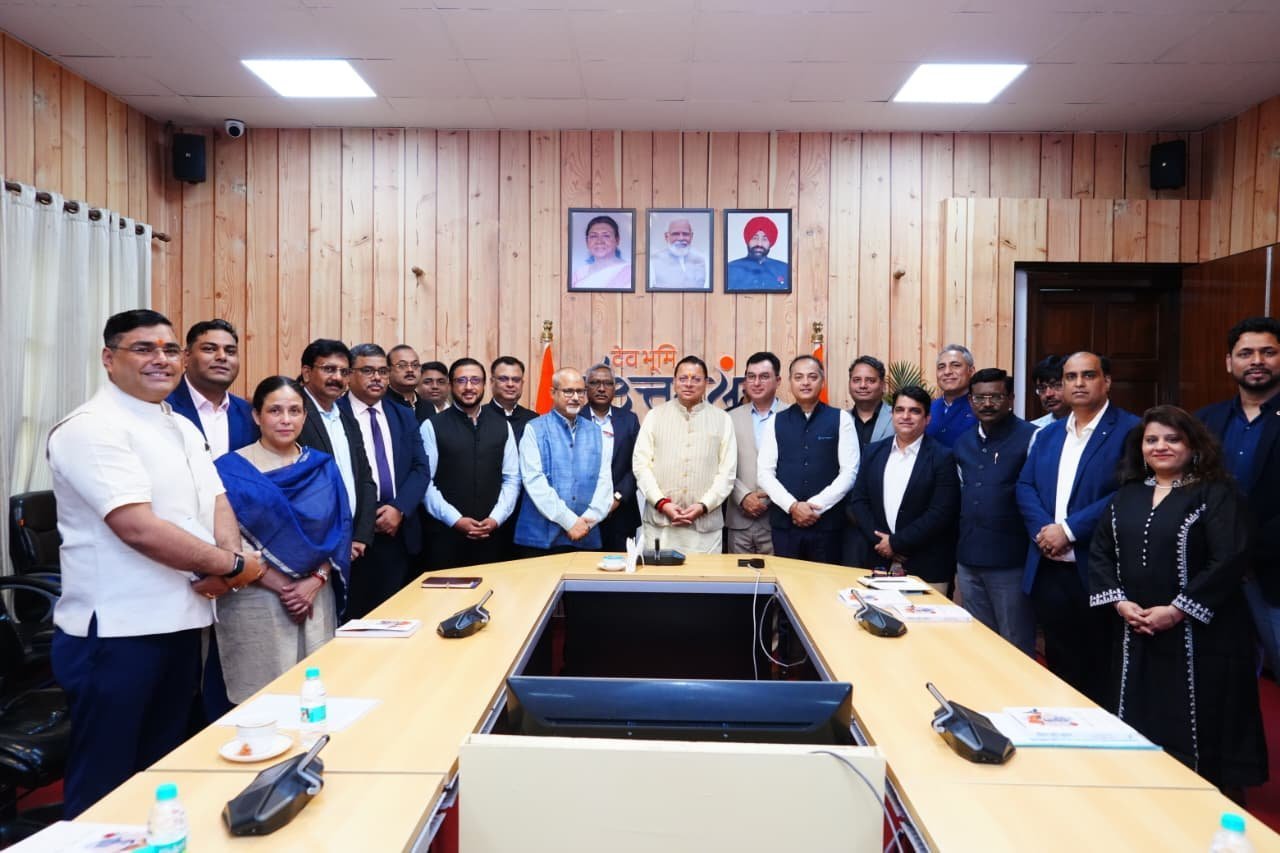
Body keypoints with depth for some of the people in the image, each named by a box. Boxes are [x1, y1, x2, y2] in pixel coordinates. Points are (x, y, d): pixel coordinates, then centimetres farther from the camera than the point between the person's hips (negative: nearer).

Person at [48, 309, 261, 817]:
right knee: (103, 784, 7)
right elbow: (138, 528, -24)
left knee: (163, 770, 20)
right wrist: (231, 564, -16)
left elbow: (217, 501, 10)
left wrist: (225, 561, -11)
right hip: (117, 632, -8)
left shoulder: (183, 428, 12)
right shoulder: (91, 428, -15)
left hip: (183, 621, 8)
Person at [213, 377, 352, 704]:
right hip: (255, 600, -3)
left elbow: (340, 531, 5)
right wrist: (281, 585, -12)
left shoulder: (323, 468, 7)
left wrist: (314, 582, -9)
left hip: (317, 597, 3)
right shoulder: (230, 469, -4)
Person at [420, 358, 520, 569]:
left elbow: (512, 479, 6)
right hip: (446, 533, -2)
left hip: (492, 534, 3)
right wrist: (455, 520, -13)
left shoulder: (502, 426, 8)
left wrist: (496, 518, -6)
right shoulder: (432, 426, -2)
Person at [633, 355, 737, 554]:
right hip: (659, 521, 0)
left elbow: (727, 471, 3)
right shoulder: (655, 416, 7)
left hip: (705, 524, 0)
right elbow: (641, 465, 3)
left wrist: (703, 505, -9)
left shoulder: (722, 420, 6)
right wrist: (662, 502, -9)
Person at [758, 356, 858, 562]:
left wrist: (816, 506, -11)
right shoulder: (776, 422, 8)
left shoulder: (841, 419, 3)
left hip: (827, 522, -1)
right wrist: (792, 506, -12)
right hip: (784, 522, 2)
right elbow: (765, 473, 2)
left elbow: (849, 472, -3)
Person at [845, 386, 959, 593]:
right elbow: (858, 501, 6)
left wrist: (896, 542, -12)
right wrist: (879, 540, -7)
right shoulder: (874, 451, 9)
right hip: (877, 562, 3)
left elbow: (941, 513, -11)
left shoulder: (942, 457, -4)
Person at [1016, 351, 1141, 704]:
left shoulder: (1130, 430, -6)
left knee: (1099, 671, 7)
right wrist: (1042, 529, -10)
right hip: (1048, 569, 5)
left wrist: (1069, 529, -18)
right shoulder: (1047, 433, 14)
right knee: (1059, 665, 16)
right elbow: (1025, 486, 9)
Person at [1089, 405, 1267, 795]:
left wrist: (1176, 610, -18)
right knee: (1139, 726, 11)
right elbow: (1100, 553, 8)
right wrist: (1119, 603, -7)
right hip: (1135, 634, 5)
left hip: (1199, 634, -5)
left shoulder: (1216, 494, -5)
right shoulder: (1126, 497, 11)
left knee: (1196, 728, 2)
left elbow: (1230, 559, -15)